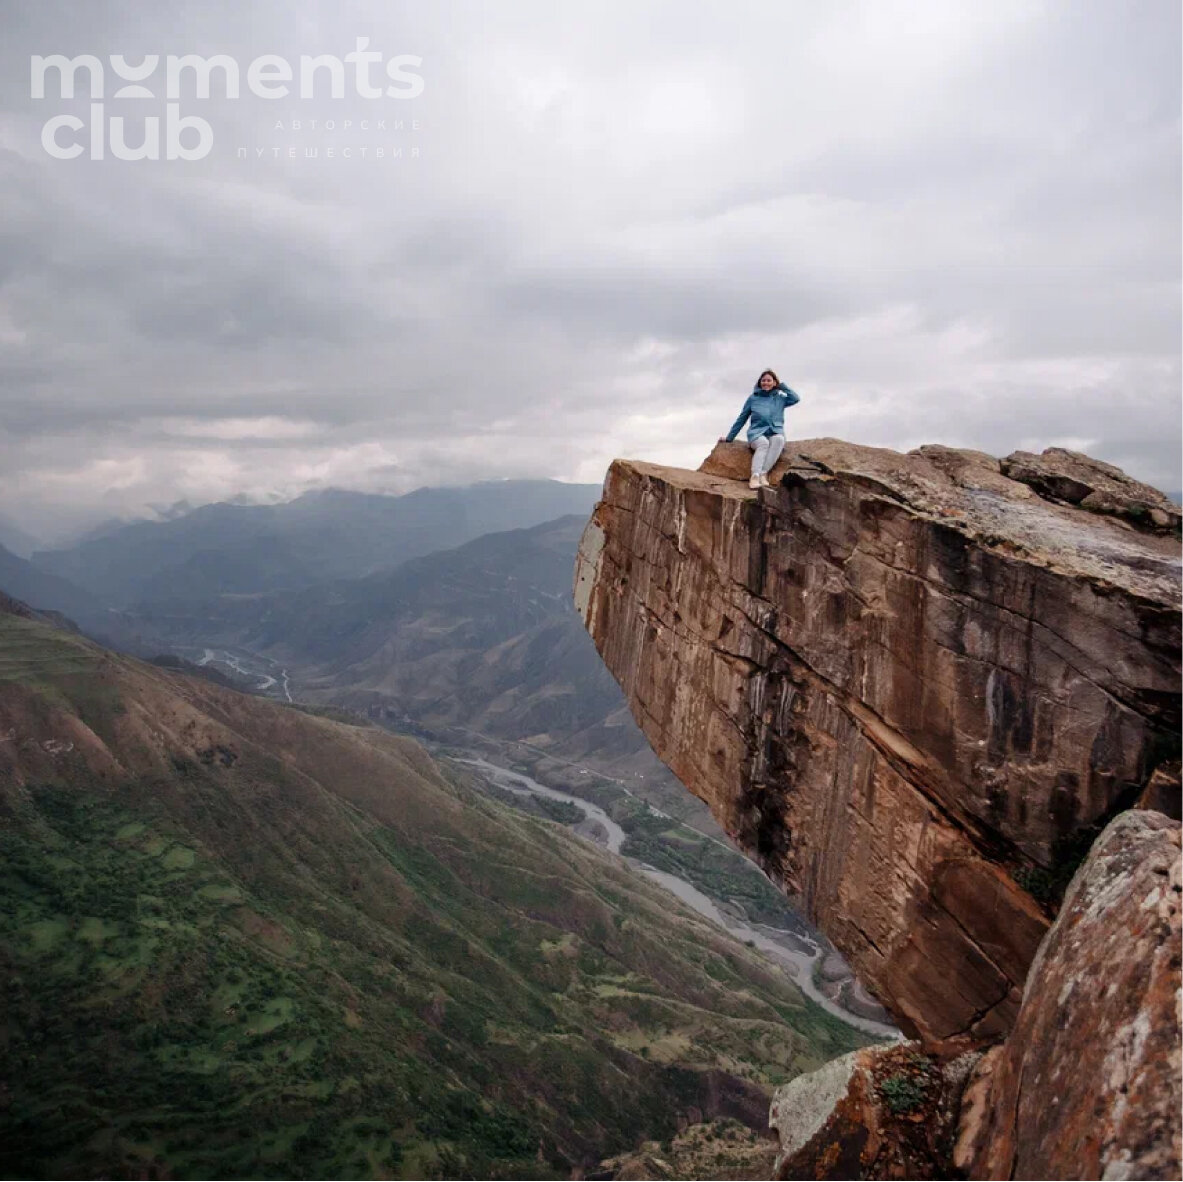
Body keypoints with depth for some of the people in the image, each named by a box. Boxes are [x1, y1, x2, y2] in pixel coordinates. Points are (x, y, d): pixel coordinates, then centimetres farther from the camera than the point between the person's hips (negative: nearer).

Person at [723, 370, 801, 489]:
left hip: (775, 433, 1)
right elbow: (741, 419, 18)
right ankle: (755, 476, -53)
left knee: (779, 439, -36)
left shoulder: (780, 398, 19)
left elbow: (796, 398, 1)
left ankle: (764, 474, -44)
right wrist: (729, 438, 16)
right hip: (757, 433, -1)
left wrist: (781, 385, 10)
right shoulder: (753, 398, 15)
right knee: (763, 443, -37)